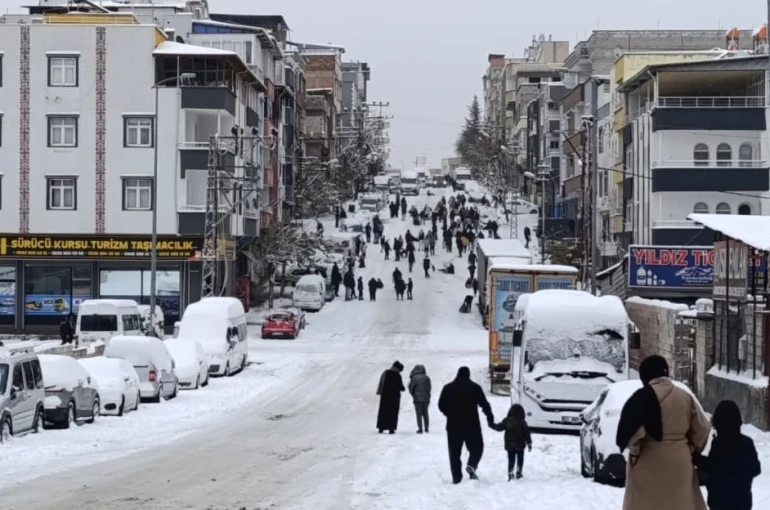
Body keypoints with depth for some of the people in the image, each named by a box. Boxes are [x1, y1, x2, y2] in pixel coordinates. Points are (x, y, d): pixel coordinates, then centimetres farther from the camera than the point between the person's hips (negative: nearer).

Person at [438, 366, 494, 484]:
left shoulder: (448, 388, 4)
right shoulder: (474, 387, -3)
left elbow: (441, 406, 4)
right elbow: (484, 404, -3)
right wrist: (490, 417, 11)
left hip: (453, 426, 2)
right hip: (472, 425, -2)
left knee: (454, 452, 8)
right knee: (477, 447, 11)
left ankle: (456, 477, 2)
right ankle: (472, 465, -16)